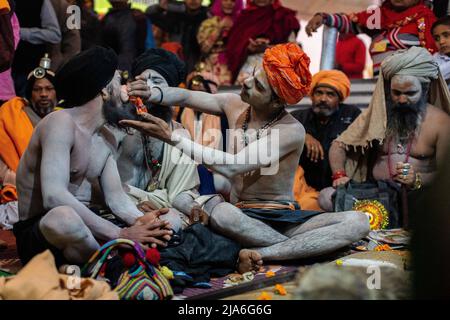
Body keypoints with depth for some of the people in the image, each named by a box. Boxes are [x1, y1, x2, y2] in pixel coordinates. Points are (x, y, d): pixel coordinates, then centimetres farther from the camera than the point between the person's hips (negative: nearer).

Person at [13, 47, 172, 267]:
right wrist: (119, 234, -32)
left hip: (82, 228, 8)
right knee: (64, 217, -41)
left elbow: (116, 198, 5)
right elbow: (53, 197, -29)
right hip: (38, 234, -8)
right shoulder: (62, 122, -15)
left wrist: (140, 221, -19)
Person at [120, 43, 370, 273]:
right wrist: (151, 94, -18)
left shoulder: (291, 130, -16)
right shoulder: (235, 105, 1)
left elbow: (232, 167, -25)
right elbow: (186, 97, 6)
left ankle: (260, 254, -36)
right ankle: (302, 247, -24)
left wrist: (171, 137, -27)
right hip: (242, 216, 2)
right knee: (221, 213, -38)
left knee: (358, 221, -29)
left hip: (284, 217, -2)